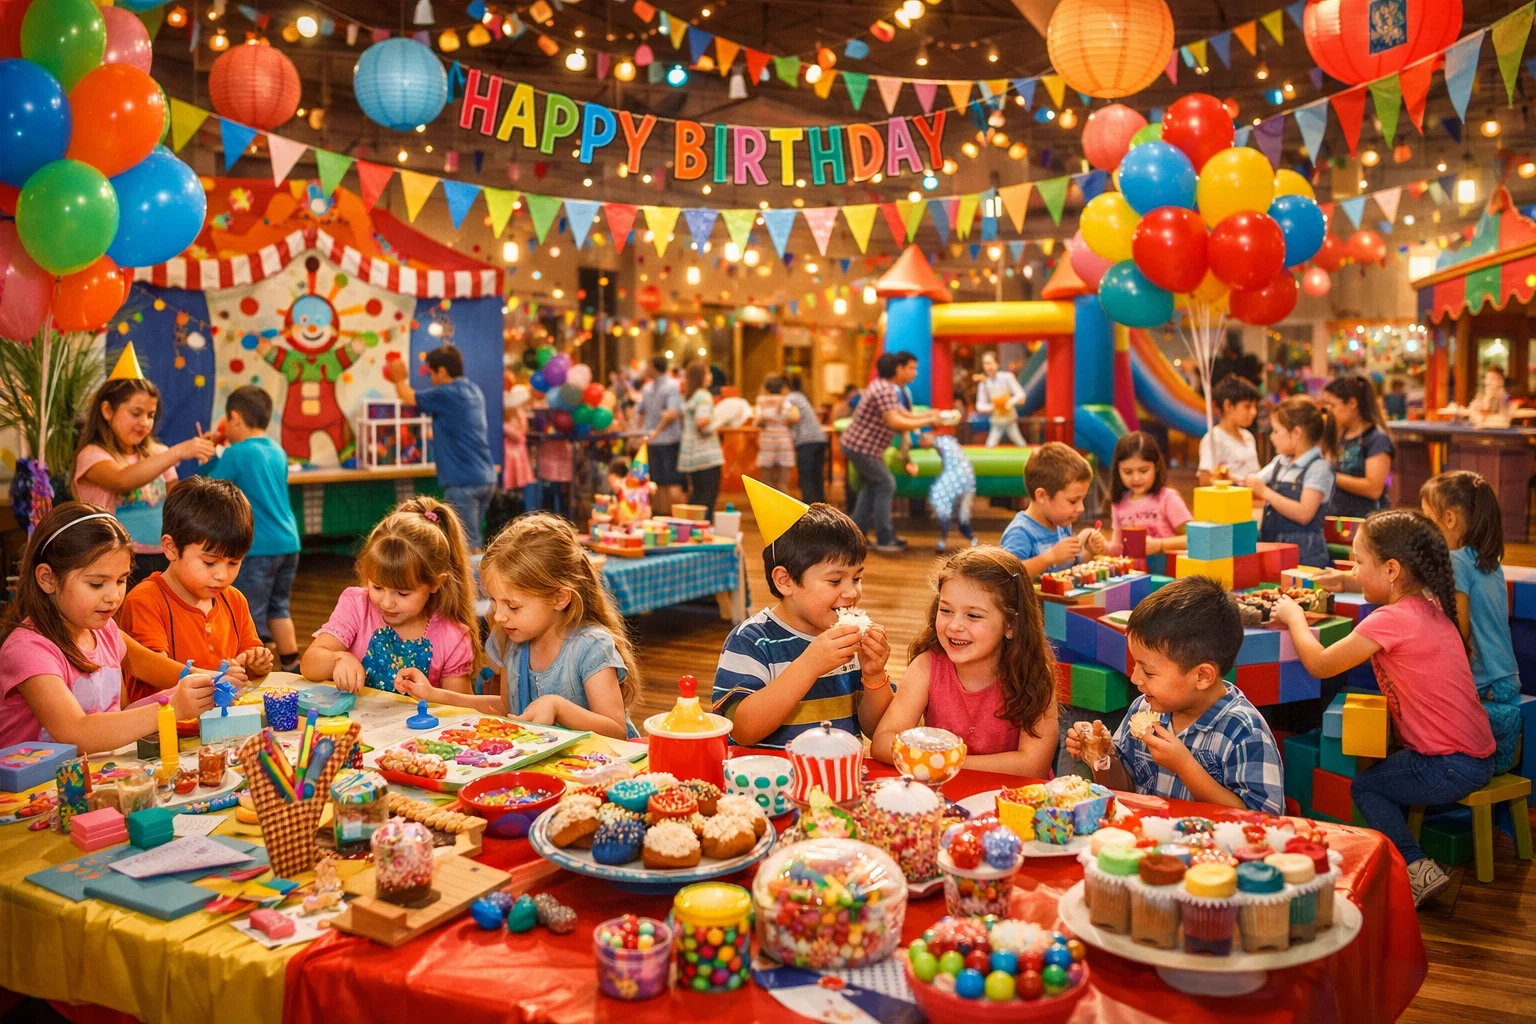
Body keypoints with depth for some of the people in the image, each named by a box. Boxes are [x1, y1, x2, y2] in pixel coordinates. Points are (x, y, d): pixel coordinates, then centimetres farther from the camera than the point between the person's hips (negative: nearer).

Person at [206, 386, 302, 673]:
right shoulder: (278, 452, 10)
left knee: (250, 617, 0)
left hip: (257, 549, -7)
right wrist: (212, 457, 26)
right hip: (288, 543, 7)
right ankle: (292, 668, 20)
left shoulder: (236, 454, -11)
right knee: (278, 608, 18)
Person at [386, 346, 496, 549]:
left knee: (467, 544, -8)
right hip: (485, 479, 9)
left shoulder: (446, 394, -11)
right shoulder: (473, 390, 13)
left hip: (463, 481, -9)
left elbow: (409, 397, 6)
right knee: (471, 540, 16)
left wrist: (399, 380, 23)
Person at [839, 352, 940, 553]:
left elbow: (900, 413, 16)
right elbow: (895, 422, -31)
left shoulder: (886, 387, 11)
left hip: (857, 444, 11)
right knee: (885, 485, -3)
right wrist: (927, 422, -25)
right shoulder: (884, 390, -22)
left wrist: (927, 415, 4)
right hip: (862, 447, -11)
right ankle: (884, 540, 2)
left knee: (871, 486, 19)